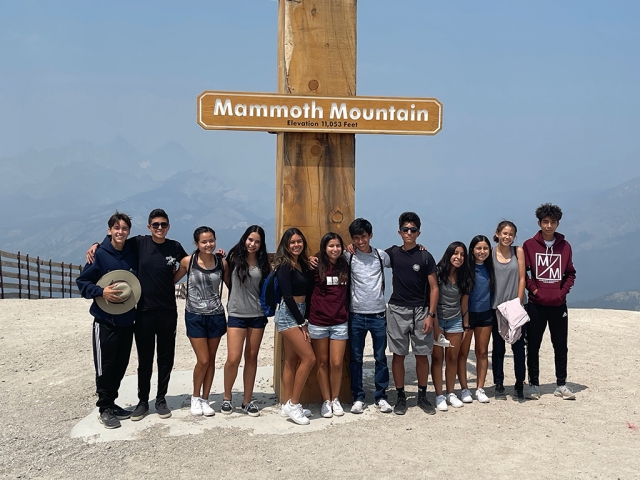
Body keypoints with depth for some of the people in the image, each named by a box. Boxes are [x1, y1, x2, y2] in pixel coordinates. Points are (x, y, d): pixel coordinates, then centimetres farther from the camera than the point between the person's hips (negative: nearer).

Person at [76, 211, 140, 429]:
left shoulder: (132, 255, 4)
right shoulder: (100, 254, -10)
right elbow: (82, 282, -7)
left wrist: (133, 293, 1)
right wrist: (101, 292, -21)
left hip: (127, 320, 5)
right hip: (105, 320, -5)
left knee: (121, 365, 12)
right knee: (104, 366, 2)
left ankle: (112, 403, 26)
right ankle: (104, 409, 14)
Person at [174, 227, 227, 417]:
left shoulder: (222, 263, -3)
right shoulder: (188, 261, -8)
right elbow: (172, 280, 4)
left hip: (216, 316, 2)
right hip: (195, 316, -2)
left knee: (211, 360, 9)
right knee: (203, 360, -4)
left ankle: (205, 399, 22)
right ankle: (195, 397, 19)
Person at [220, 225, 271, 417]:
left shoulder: (263, 263, 3)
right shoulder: (234, 257, -2)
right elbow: (227, 279, 7)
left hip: (257, 315, 2)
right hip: (237, 314, -2)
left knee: (251, 358, 8)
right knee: (233, 359, -7)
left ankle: (247, 401, 18)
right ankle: (227, 397, 15)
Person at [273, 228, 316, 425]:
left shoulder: (303, 264, 10)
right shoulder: (284, 266, -12)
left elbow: (307, 291, 10)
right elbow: (287, 296, -16)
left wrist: (304, 320, 2)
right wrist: (302, 323, -14)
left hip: (299, 313, 7)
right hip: (287, 314, -7)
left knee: (292, 360, 9)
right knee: (309, 357, -12)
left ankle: (288, 404, 15)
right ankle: (293, 404, -3)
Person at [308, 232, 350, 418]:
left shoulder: (345, 267, 4)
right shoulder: (316, 267, -5)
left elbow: (349, 293, 13)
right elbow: (307, 292, 1)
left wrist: (347, 312, 7)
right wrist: (310, 314, -1)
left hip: (340, 323, 2)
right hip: (318, 322, -2)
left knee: (336, 363, 2)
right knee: (322, 363, 8)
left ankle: (335, 399, 20)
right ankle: (326, 401, 20)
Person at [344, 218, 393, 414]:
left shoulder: (381, 255, 3)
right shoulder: (348, 257, -2)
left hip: (378, 314, 1)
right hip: (356, 315, -1)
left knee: (381, 358, 8)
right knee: (355, 359, 6)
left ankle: (381, 396, 19)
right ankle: (358, 397, 17)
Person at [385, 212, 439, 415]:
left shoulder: (425, 256, -3)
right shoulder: (393, 253, 3)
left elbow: (434, 288, -3)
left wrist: (431, 315, -10)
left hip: (420, 311, -1)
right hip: (397, 310, 1)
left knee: (422, 355, 5)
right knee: (398, 355, 4)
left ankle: (422, 396, 18)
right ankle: (401, 397, 15)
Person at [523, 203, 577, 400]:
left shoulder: (565, 246, 5)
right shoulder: (529, 245, -2)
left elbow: (570, 273, 11)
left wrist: (563, 290, -2)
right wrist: (533, 289, -9)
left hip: (558, 305, 2)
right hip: (536, 305, -2)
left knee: (560, 346, 7)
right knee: (533, 346, 4)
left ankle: (561, 385, 17)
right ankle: (533, 385, 13)